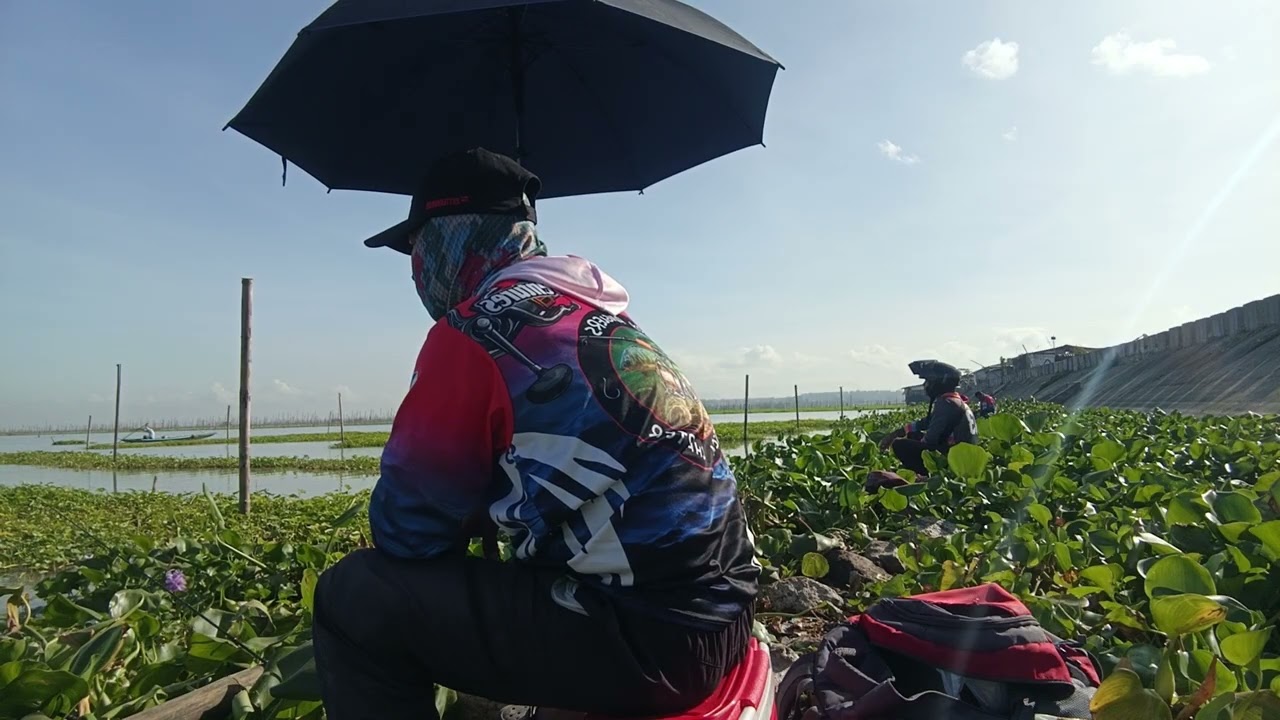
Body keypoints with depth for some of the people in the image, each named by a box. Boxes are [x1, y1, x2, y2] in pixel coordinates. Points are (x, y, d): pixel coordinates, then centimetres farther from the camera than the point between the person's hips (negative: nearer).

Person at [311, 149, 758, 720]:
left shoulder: (475, 327, -12)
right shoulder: (591, 311, 14)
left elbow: (405, 526, -6)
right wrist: (467, 519, 23)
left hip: (648, 633, -9)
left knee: (355, 597, -3)